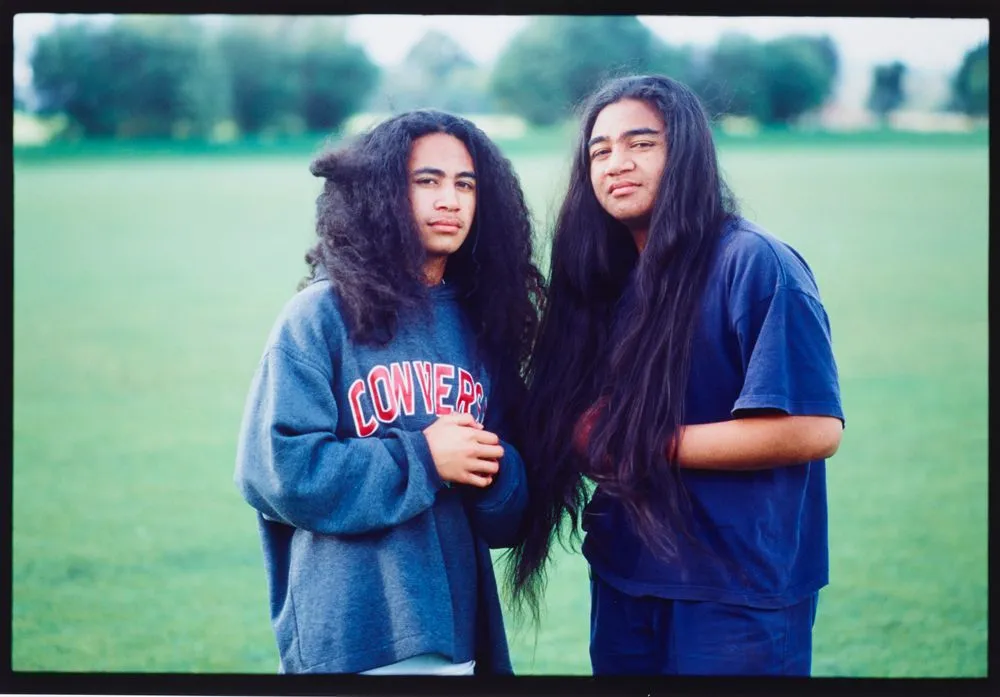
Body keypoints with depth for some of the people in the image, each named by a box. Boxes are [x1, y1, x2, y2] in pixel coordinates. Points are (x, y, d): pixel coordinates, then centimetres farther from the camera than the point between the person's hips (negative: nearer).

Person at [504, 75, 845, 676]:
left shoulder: (755, 264, -14)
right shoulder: (609, 278, 9)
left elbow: (813, 430, -21)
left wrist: (650, 446, -16)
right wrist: (587, 439, -8)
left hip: (737, 594, -7)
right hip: (624, 580, 7)